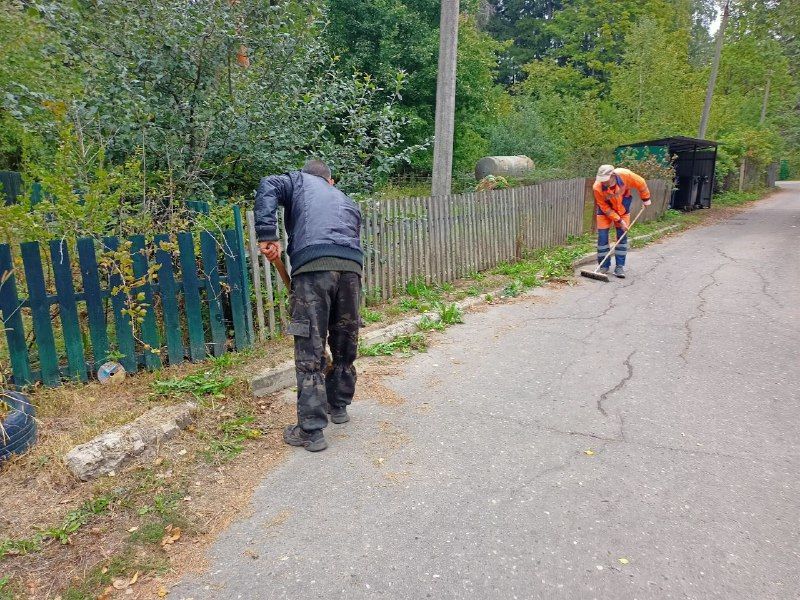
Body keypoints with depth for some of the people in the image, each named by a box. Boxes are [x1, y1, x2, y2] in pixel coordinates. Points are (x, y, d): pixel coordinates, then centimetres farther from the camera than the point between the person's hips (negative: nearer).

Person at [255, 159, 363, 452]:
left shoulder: (299, 181, 25)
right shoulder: (348, 202, 36)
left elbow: (268, 187, 3)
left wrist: (267, 234, -5)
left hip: (313, 266, -4)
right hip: (352, 267, 5)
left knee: (310, 351, -3)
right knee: (346, 342, 17)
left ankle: (311, 431, -1)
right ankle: (338, 405, 35)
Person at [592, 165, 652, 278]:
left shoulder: (625, 175, -31)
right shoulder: (597, 188, -33)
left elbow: (641, 183, -10)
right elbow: (605, 208, -21)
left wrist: (646, 199, 0)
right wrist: (619, 220, -22)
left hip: (623, 207, 2)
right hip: (605, 209, -1)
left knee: (622, 236, 0)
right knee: (602, 237, -6)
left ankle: (620, 266, 6)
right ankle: (604, 266, 6)